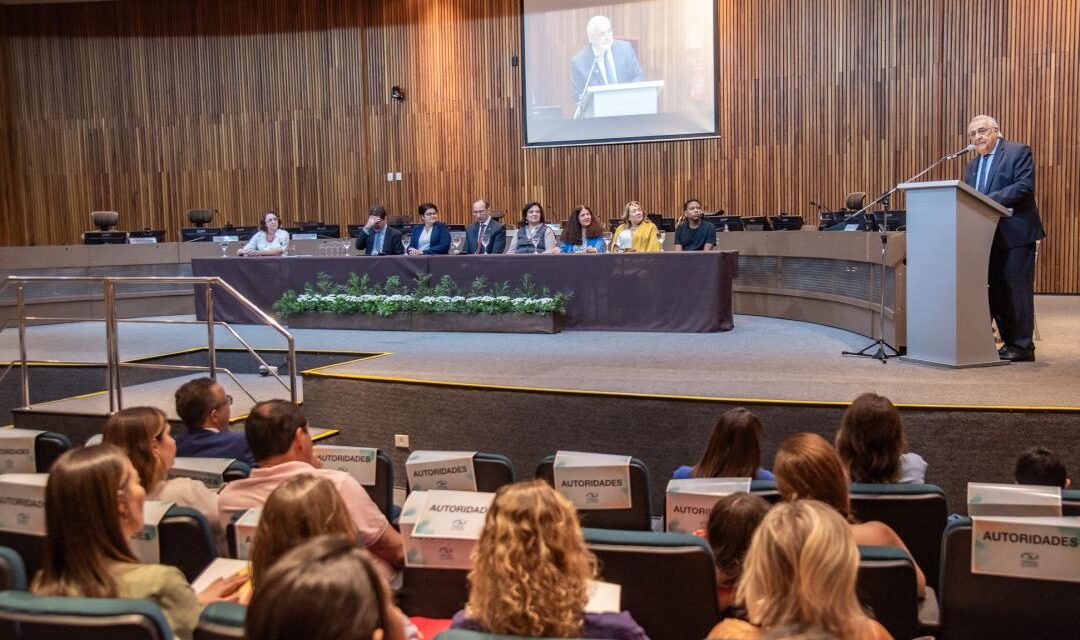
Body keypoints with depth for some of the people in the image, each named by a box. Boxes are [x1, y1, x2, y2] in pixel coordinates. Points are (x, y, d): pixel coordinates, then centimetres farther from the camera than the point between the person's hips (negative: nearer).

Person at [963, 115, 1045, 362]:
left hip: (1016, 234, -7)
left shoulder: (1018, 152, -4)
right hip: (989, 237, 7)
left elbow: (1024, 186, -17)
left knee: (1017, 291, -4)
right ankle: (1008, 342, 17)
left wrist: (988, 200, -23)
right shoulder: (972, 166, 17)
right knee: (996, 292, 9)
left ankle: (1022, 347, 3)